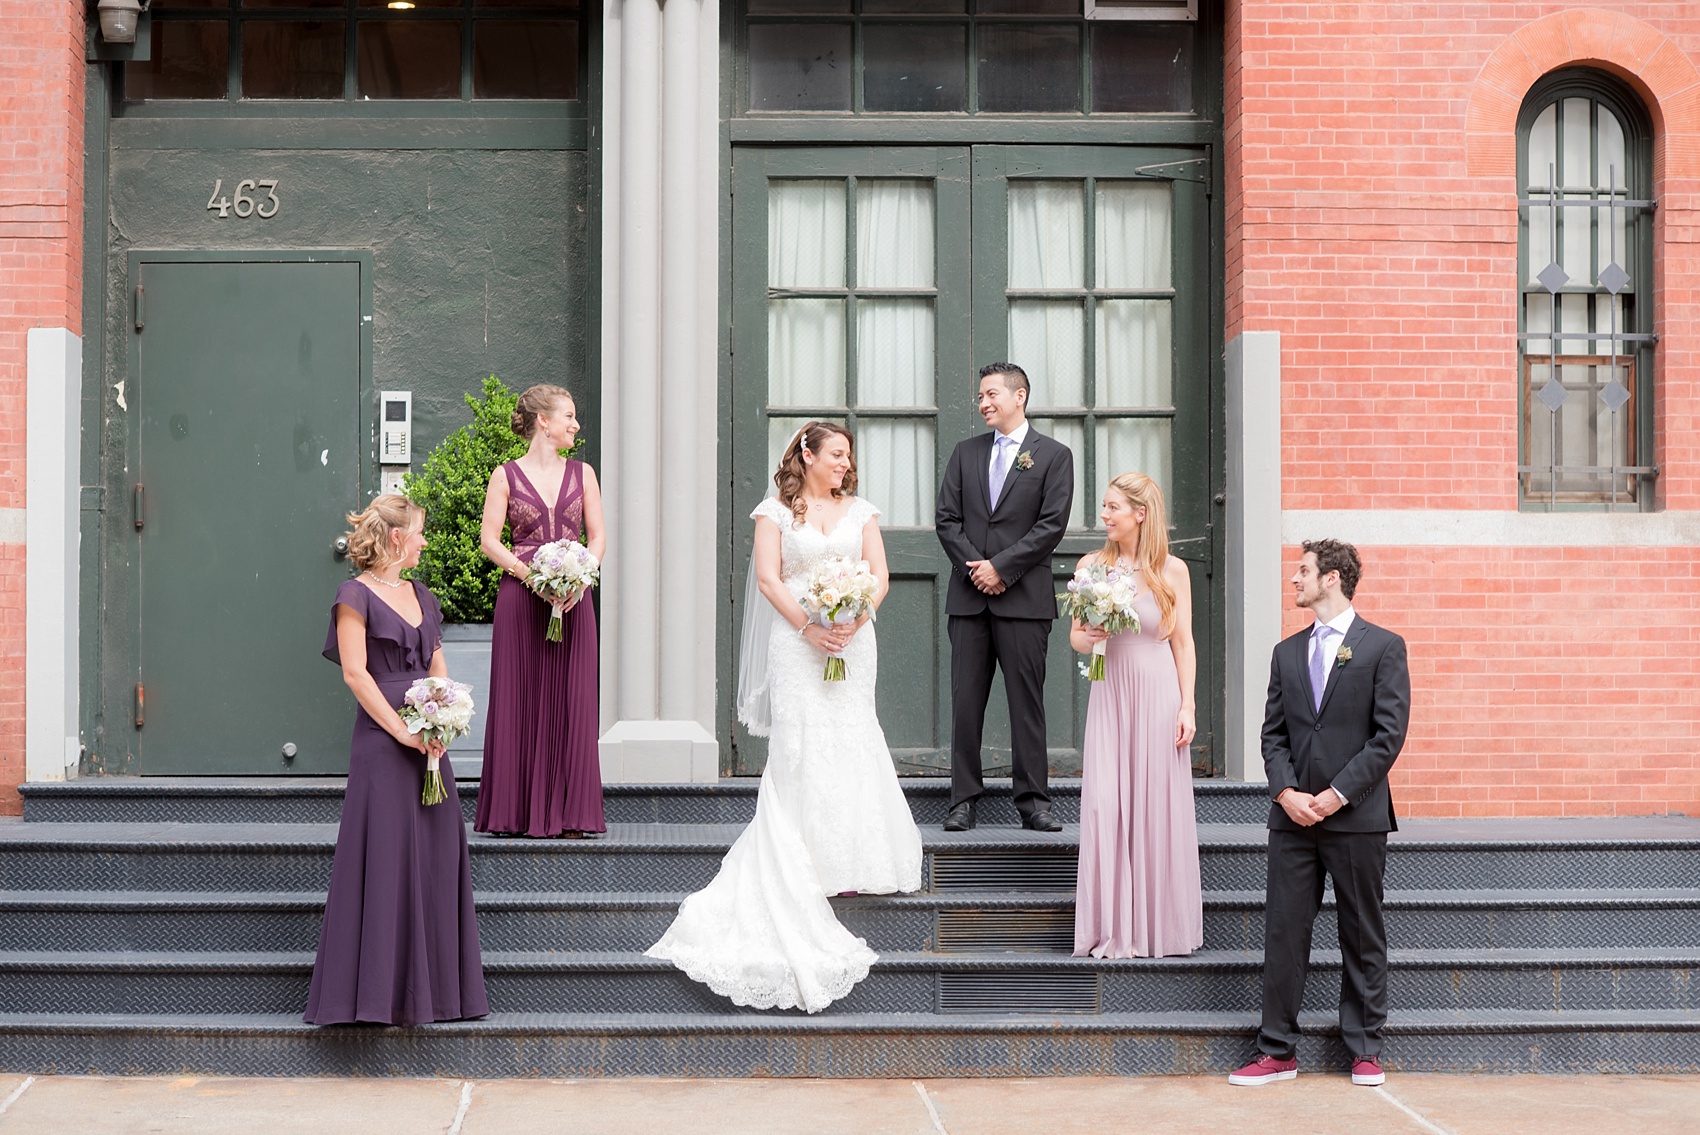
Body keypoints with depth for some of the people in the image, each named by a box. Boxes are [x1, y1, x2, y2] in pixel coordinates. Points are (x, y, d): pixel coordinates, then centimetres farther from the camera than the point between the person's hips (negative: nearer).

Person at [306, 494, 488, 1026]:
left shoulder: (421, 597, 17)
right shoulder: (356, 595, -5)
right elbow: (356, 672, -12)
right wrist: (401, 731, -15)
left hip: (428, 740, 7)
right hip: (381, 740, -7)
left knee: (434, 857, 8)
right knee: (384, 860, -6)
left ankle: (425, 990, 16)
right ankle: (377, 993, 0)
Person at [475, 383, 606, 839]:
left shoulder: (581, 473, 12)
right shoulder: (506, 475, 3)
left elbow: (598, 535, 9)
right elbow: (489, 539, -1)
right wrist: (528, 572, -15)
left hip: (572, 597, 2)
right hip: (521, 597, -2)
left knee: (570, 701, 0)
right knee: (518, 701, -1)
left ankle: (569, 812, 5)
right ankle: (516, 812, 5)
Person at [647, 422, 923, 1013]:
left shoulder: (860, 510, 13)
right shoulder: (777, 511, 3)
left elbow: (879, 575, 6)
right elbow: (768, 578, -4)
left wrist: (853, 622, -11)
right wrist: (809, 628, -15)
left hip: (853, 639, 3)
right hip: (797, 642, -3)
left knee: (850, 743, 2)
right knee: (801, 748, -6)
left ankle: (851, 861, 10)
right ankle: (804, 868, -2)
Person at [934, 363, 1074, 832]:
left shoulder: (1054, 455, 4)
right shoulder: (966, 453, 15)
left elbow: (1051, 525, -5)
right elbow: (947, 519, 9)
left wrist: (1001, 567, -11)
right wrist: (975, 567, -6)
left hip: (1024, 597, -3)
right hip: (969, 597, 3)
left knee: (1027, 701, -1)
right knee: (965, 701, 2)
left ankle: (1032, 800, 4)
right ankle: (964, 800, 7)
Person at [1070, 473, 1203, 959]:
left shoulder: (1172, 571, 0)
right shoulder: (1092, 565, 5)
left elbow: (1184, 643, 3)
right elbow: (1075, 635, 10)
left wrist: (1187, 706, -3)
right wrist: (1089, 638, -12)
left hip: (1158, 694, -1)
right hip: (1109, 694, 2)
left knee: (1159, 807, 1)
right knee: (1106, 805, -5)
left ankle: (1159, 925, 12)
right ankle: (1113, 930, 3)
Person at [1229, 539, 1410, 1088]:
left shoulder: (1383, 647, -1)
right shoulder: (1287, 652, 14)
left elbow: (1389, 734, -7)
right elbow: (1273, 734, 12)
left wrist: (1339, 793, -13)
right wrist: (1286, 791, -5)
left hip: (1357, 816, -4)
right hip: (1293, 815, 4)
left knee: (1363, 937, 5)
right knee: (1282, 933, 2)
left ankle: (1364, 1050, 16)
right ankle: (1277, 1052, 9)